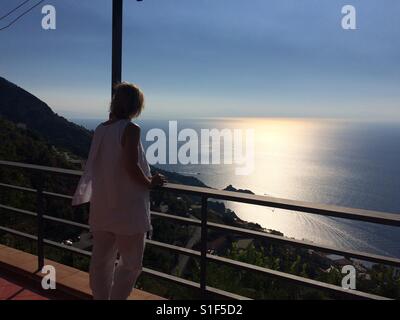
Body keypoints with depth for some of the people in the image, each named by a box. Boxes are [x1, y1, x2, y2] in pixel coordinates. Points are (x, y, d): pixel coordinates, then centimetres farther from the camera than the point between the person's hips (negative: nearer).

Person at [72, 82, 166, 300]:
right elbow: (131, 166, -22)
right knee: (131, 264, 6)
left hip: (101, 207, 7)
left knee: (101, 261, 15)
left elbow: (97, 165, 14)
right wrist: (150, 183, -5)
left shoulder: (100, 129, 7)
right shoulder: (131, 129, -13)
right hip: (127, 208, -7)